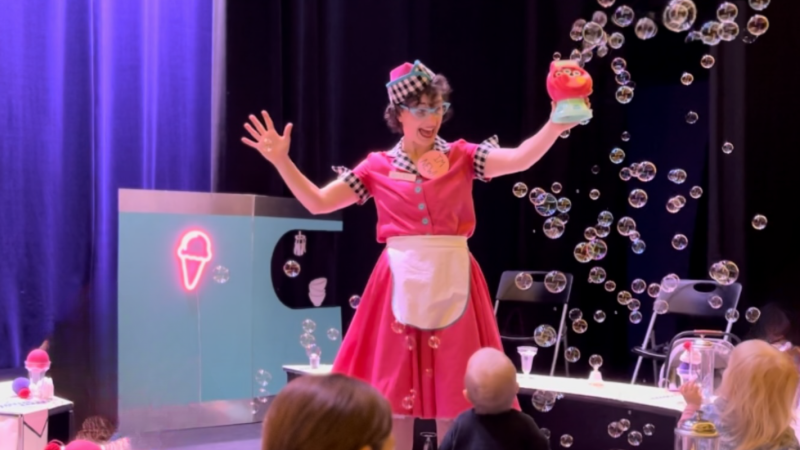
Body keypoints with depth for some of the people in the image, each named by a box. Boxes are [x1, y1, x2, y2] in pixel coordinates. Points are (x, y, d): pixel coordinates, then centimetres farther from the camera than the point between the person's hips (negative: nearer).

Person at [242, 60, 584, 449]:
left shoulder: (462, 156, 3)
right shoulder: (377, 167, 5)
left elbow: (519, 160, -12)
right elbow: (317, 202, 5)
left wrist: (556, 125, -27)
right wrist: (282, 162, -4)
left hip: (452, 285, 0)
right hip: (401, 286, 1)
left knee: (454, 395, 5)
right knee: (395, 391, 6)